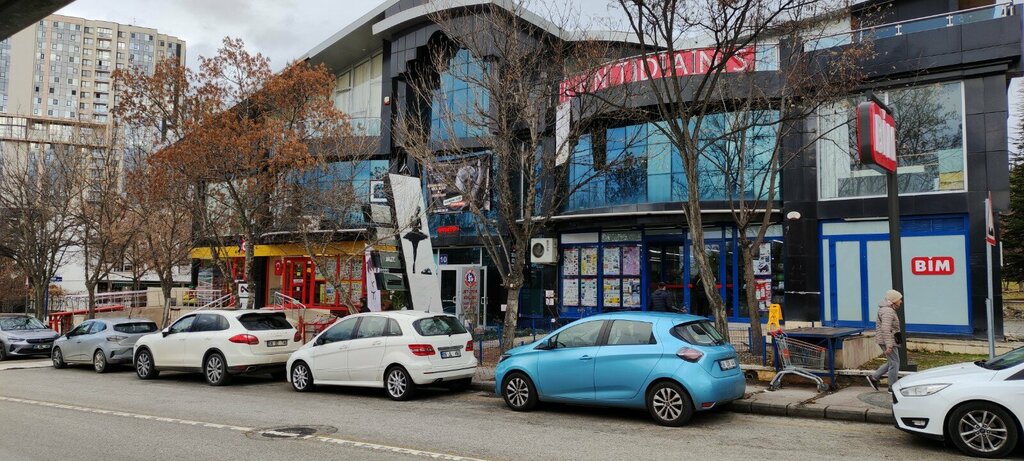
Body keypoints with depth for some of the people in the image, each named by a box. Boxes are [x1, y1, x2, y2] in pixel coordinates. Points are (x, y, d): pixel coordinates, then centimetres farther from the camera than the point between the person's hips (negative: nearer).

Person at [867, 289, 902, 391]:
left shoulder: (887, 309, 15)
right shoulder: (888, 311, -19)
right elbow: (886, 328, -28)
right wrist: (889, 345, -30)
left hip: (887, 341, 10)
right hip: (887, 341, -10)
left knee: (892, 363, 15)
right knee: (894, 363, -2)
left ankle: (873, 377, 17)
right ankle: (892, 387, 6)